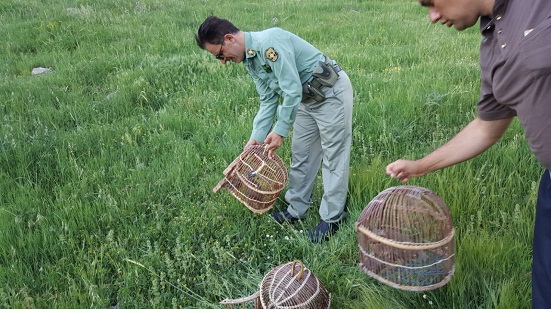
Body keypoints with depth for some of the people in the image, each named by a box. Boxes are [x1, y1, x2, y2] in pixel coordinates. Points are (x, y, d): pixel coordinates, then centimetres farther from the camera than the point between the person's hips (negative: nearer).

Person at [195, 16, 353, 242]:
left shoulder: (269, 42, -26)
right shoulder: (250, 60, 4)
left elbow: (292, 90, -27)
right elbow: (268, 101, 8)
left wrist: (280, 130, -21)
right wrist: (257, 136, 1)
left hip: (331, 92, -9)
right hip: (307, 99, 10)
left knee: (333, 157, -1)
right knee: (301, 155, 14)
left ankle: (331, 219, 8)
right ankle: (296, 209, 27)